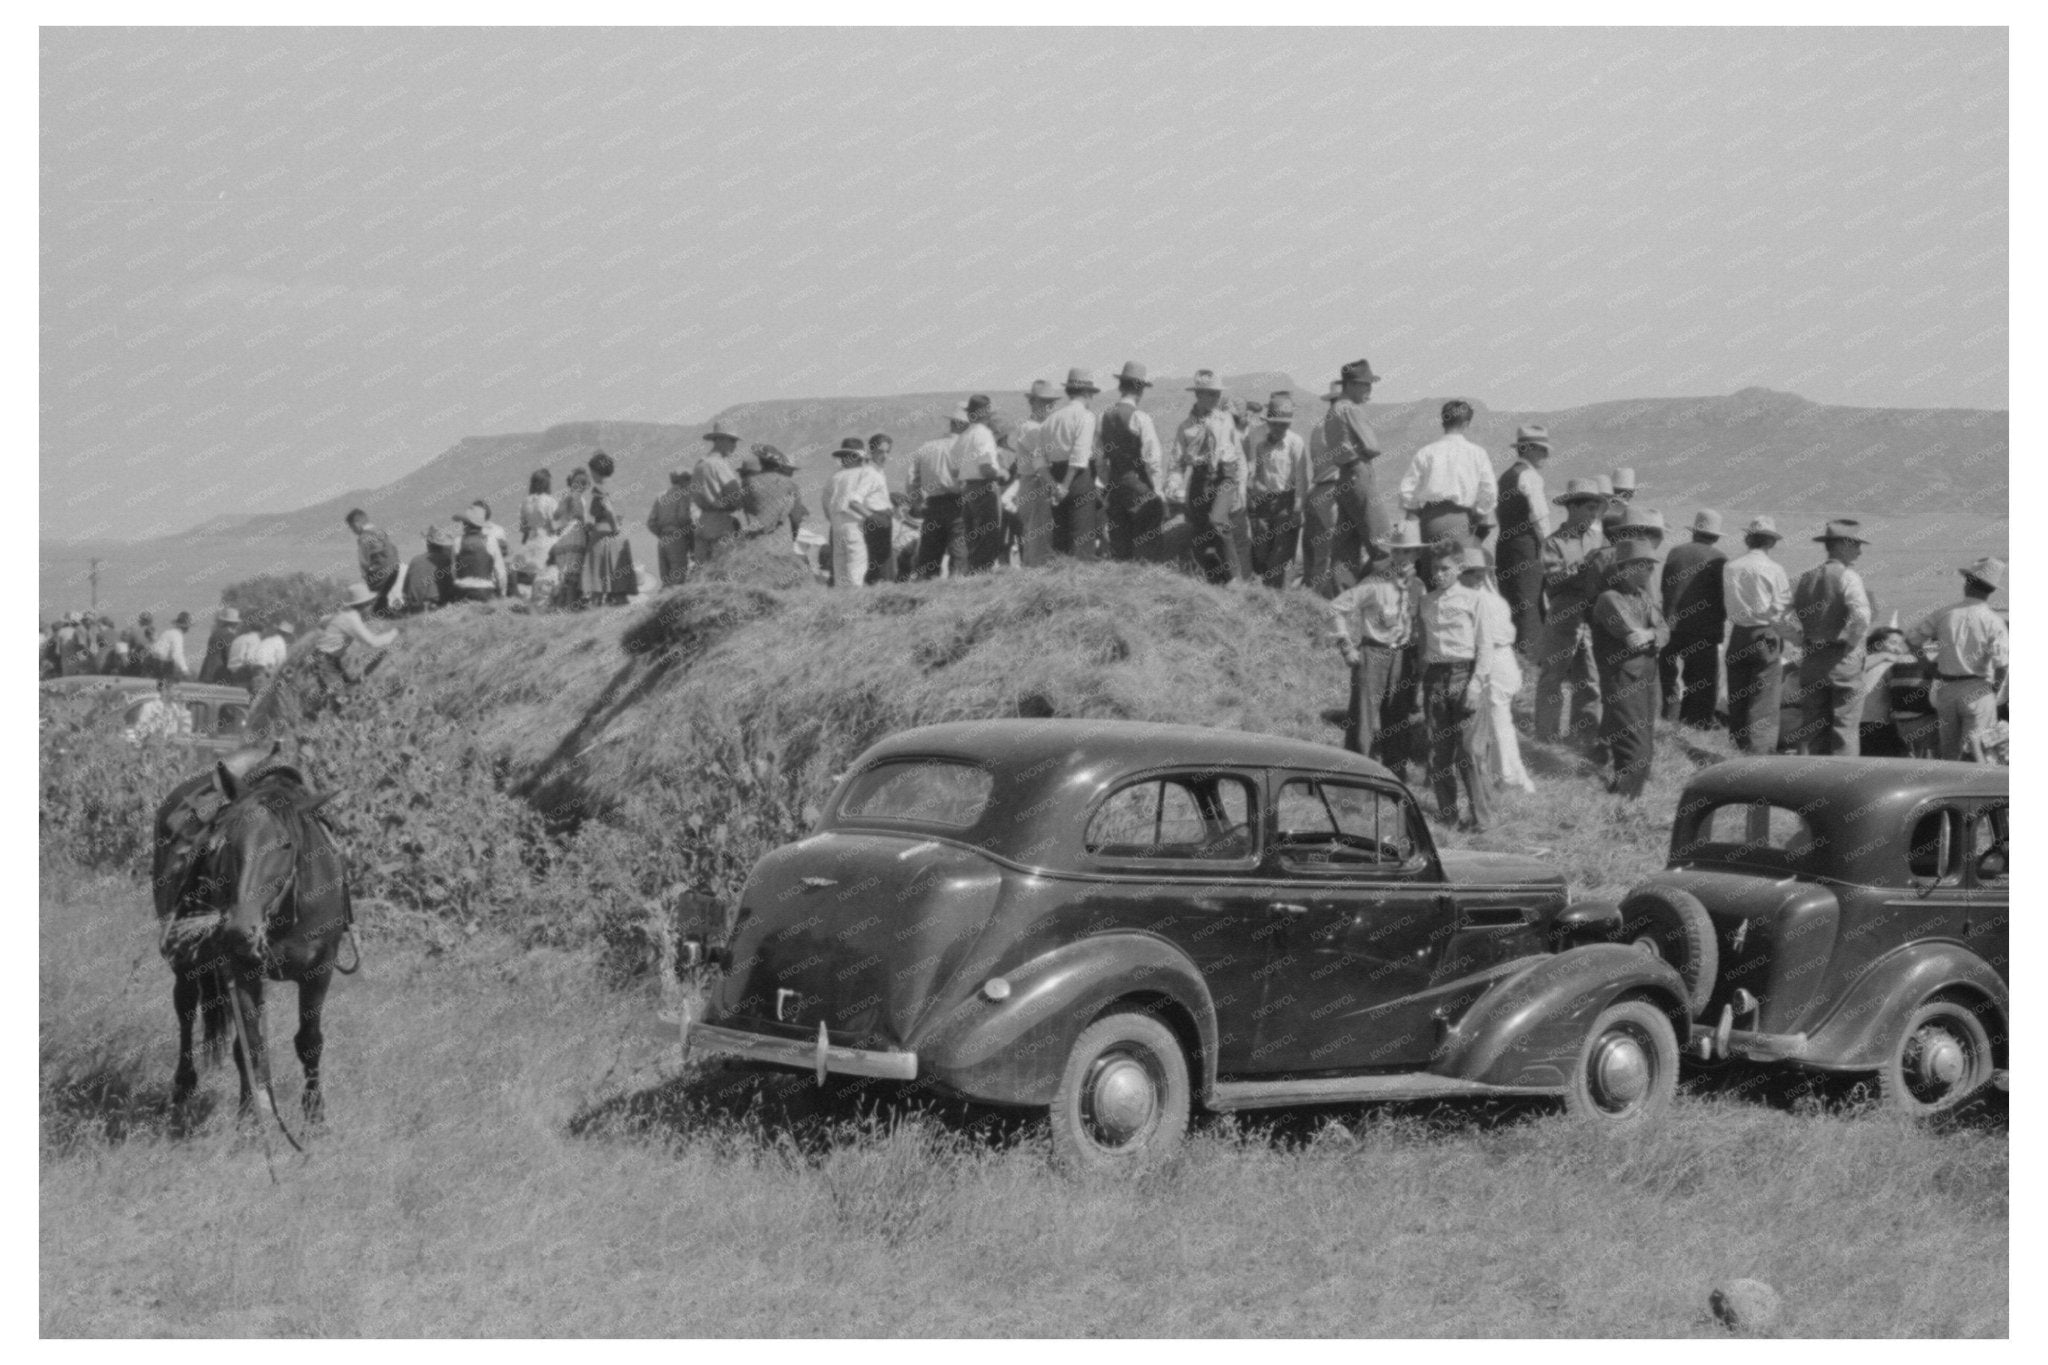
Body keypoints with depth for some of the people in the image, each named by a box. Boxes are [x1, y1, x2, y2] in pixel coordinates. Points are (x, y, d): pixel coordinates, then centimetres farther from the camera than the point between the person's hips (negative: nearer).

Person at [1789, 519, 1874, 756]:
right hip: (1843, 660, -5)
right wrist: (1854, 641, -11)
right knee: (1844, 723, 1)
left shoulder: (1806, 577, 9)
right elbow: (1861, 615, -26)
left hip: (1810, 659, 6)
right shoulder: (1847, 576, -11)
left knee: (1812, 725, 10)